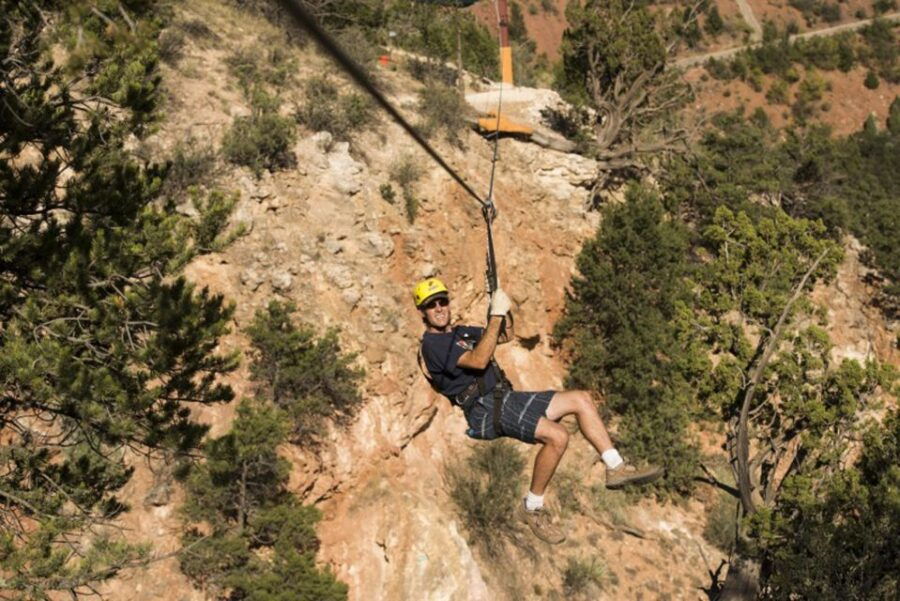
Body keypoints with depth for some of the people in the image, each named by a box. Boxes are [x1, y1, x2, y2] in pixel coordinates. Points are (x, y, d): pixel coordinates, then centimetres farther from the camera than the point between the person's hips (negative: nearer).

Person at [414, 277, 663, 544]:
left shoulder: (460, 332, 21)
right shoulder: (432, 344, -9)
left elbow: (506, 336, 28)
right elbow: (479, 360, -23)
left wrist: (502, 310, 7)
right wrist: (496, 315, -21)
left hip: (505, 397, 10)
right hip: (486, 410, -10)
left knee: (580, 399, 4)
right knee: (557, 435, -28)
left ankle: (616, 468, 5)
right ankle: (532, 508, -13)